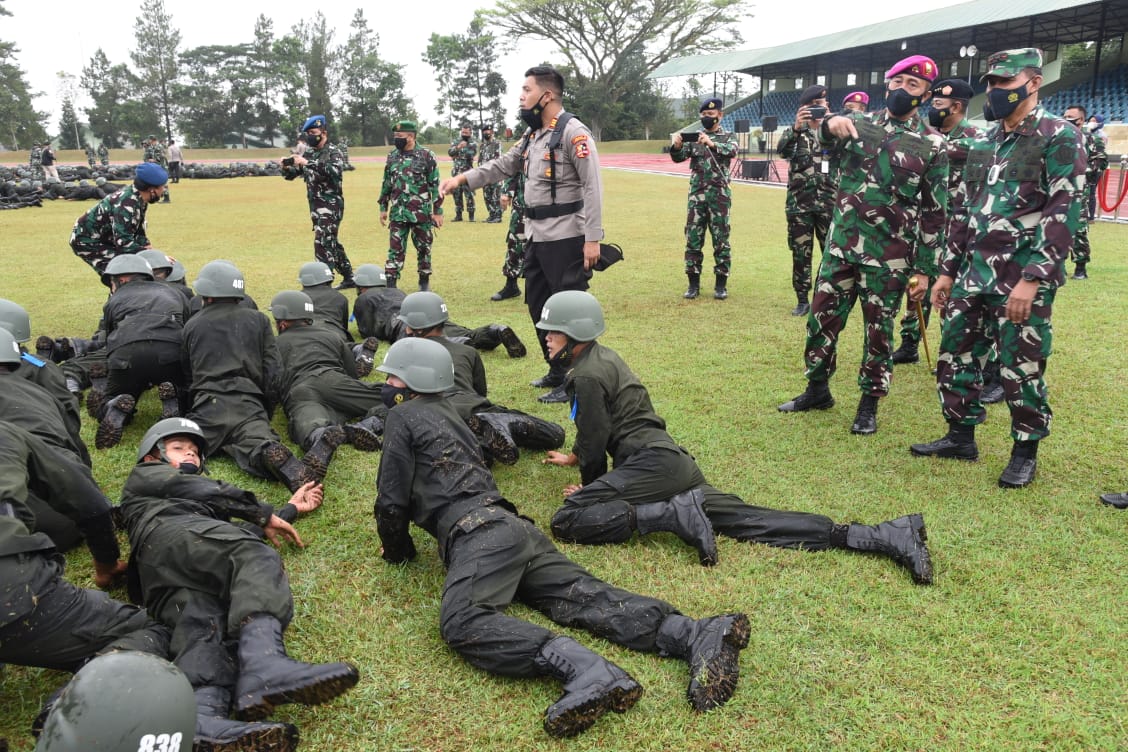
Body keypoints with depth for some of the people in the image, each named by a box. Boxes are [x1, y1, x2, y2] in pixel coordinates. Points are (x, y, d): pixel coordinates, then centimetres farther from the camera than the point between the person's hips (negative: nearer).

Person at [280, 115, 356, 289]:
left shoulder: (333, 151, -9)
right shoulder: (309, 153, 11)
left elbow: (335, 171, -29)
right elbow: (291, 175, 13)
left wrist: (308, 163, -33)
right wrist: (286, 167, -10)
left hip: (331, 206, -8)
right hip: (315, 206, 8)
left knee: (322, 243, -13)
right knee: (331, 242, 15)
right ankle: (349, 278, 26)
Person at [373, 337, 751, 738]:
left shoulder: (402, 415, 7)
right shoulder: (446, 411, 32)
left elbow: (392, 500, 3)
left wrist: (397, 550, 20)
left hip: (479, 531, -8)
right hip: (509, 523, 8)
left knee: (462, 623, -28)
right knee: (582, 595, -8)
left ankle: (583, 669, -48)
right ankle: (697, 635, -27)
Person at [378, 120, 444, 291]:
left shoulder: (426, 156, -6)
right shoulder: (392, 156, 8)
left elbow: (435, 185, -5)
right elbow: (386, 184, 16)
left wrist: (438, 211, -8)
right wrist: (383, 207, 14)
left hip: (422, 213, -3)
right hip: (398, 213, 3)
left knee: (423, 248, 8)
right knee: (395, 249, 2)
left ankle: (424, 282, 23)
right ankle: (390, 284, 5)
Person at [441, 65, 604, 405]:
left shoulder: (573, 132, -13)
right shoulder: (533, 134, 14)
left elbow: (592, 187, -17)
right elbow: (503, 165, 22)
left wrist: (592, 239, -20)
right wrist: (461, 179, 12)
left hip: (565, 239, -9)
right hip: (537, 237, 9)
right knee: (537, 305, 16)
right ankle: (557, 372, 30)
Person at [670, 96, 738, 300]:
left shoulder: (728, 137, 5)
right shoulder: (694, 137, 11)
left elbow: (732, 151, -18)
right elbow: (679, 157, -1)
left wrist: (711, 143, -35)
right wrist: (676, 146, -24)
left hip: (719, 195, -2)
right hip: (696, 195, 2)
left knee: (721, 240, 1)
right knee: (693, 239, 2)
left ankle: (721, 284, 9)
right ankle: (693, 284, 10)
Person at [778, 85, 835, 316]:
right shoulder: (795, 132, 7)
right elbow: (783, 149, -14)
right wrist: (796, 128, -33)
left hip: (829, 203, 0)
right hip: (800, 203, 0)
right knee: (800, 253, 4)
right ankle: (802, 300, 14)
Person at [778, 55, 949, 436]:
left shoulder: (932, 145, -3)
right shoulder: (859, 123, 6)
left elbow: (935, 214, -2)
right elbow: (826, 139, -15)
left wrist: (924, 270, -5)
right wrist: (832, 124, -40)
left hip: (889, 254, -3)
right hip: (841, 244, 3)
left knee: (878, 329, 5)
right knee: (822, 316, 9)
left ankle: (869, 404, 20)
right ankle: (817, 390, 26)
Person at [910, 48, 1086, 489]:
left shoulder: (1059, 137, -7)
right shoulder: (983, 143, 14)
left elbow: (1065, 214, -15)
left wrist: (1032, 279, -23)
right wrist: (948, 270, 15)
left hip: (1024, 279, -7)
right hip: (974, 274, 7)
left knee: (1020, 368, 0)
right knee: (954, 355, 10)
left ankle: (1025, 452, 17)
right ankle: (960, 437, 26)